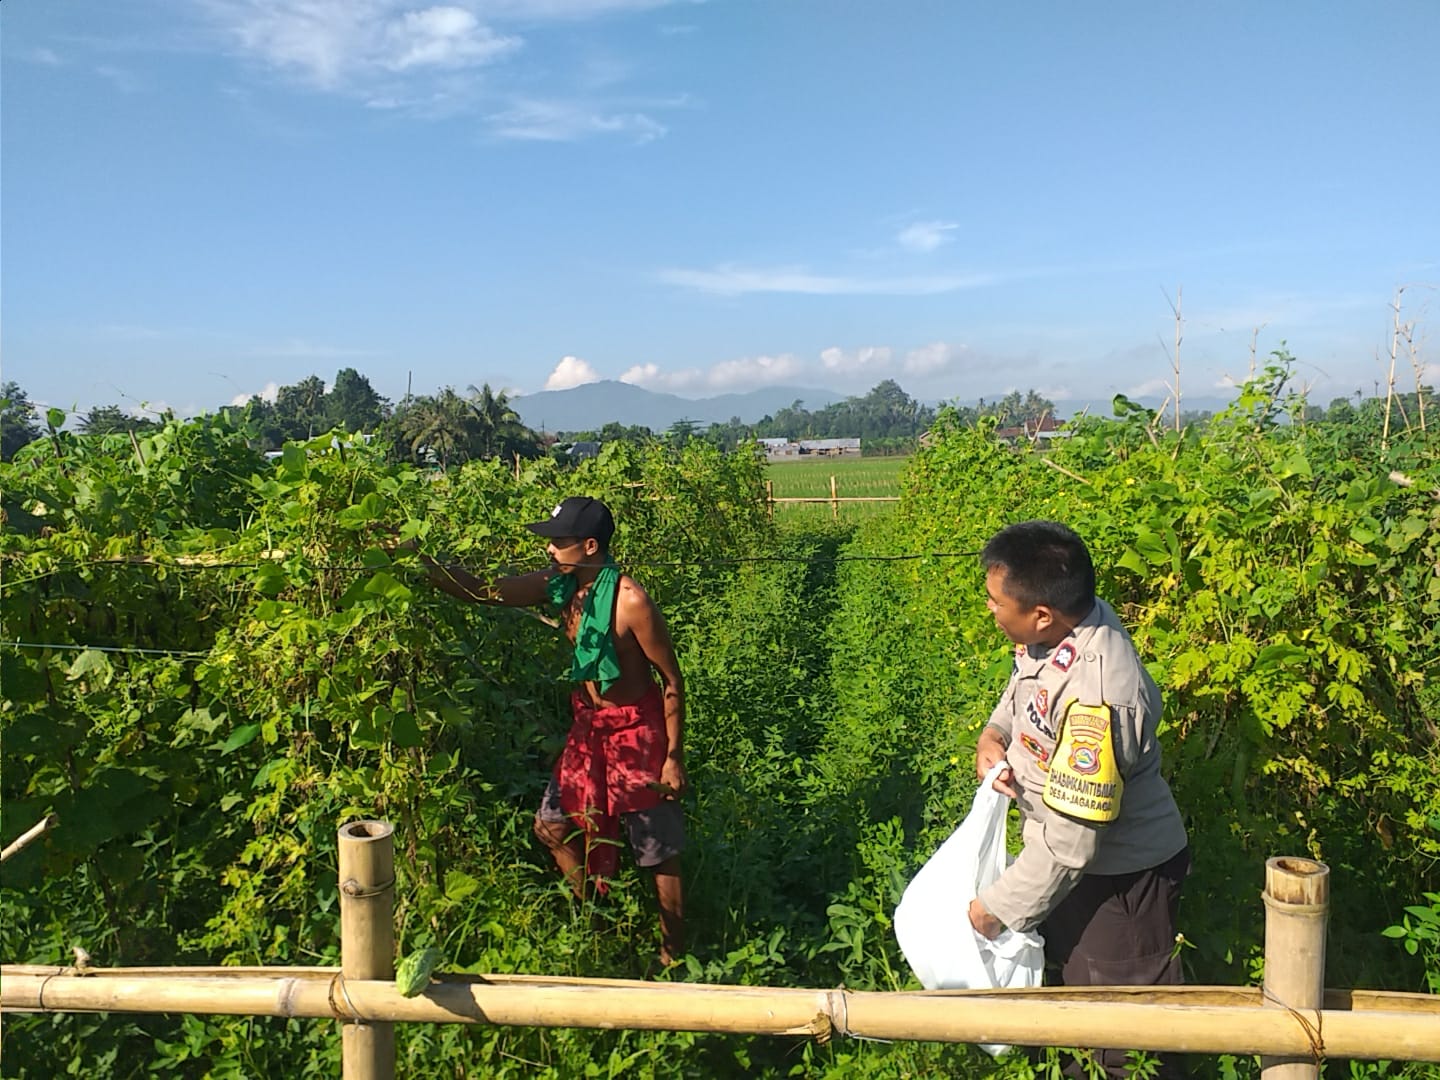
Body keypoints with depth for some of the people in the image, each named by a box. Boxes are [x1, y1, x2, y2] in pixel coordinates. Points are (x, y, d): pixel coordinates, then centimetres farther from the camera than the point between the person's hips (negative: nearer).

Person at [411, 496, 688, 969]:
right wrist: (420, 561, -12)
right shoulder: (558, 585, -7)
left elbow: (672, 681, -18)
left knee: (659, 853, 5)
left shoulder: (631, 602, -26)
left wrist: (674, 757, -15)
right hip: (588, 723, 7)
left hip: (637, 730, -7)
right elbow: (479, 590, 1)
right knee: (553, 826, 15)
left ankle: (672, 957, 26)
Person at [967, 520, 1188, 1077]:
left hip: (1117, 874, -9)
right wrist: (994, 733, -8)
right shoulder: (1072, 618, -12)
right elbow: (1023, 682, 11)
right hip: (1064, 852, 9)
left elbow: (1069, 844, -32)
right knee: (1061, 978, 29)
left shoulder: (1096, 700, -38)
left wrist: (998, 907, -19)